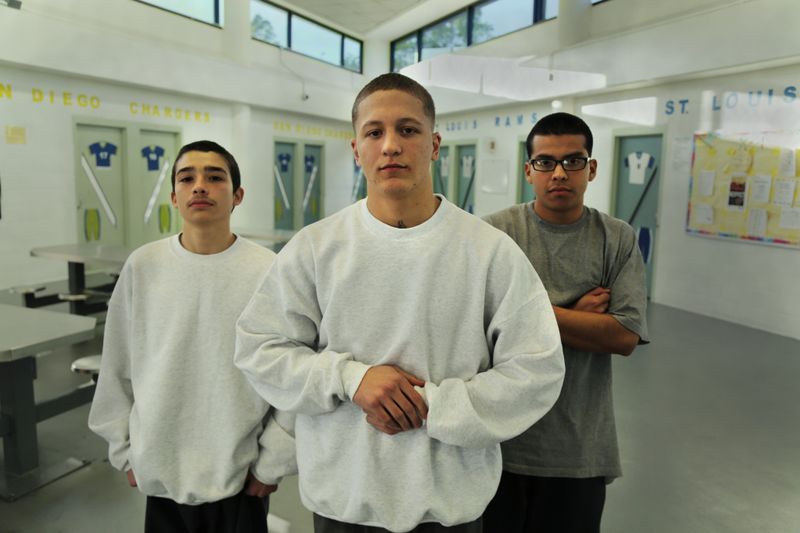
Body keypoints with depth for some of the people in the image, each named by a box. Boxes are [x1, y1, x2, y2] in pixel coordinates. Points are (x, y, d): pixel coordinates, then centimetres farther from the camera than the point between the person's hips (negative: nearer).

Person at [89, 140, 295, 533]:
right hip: (160, 472, 2)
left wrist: (272, 462, -5)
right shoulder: (142, 267, -4)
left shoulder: (267, 271, -13)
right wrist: (125, 451, 7)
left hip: (241, 475, -2)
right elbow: (117, 370, 5)